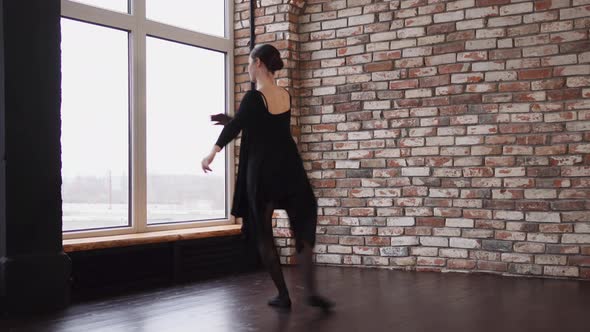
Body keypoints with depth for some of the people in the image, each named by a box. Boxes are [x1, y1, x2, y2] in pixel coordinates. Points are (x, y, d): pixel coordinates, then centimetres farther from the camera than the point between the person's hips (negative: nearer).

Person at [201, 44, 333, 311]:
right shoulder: (286, 96, 8)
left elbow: (235, 126, -5)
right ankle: (311, 291, 3)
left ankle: (283, 295, 13)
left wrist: (212, 154, 6)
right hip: (290, 170, 5)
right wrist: (230, 120, 23)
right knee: (302, 228, 13)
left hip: (262, 173, -5)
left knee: (263, 234, 10)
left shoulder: (254, 97, -13)